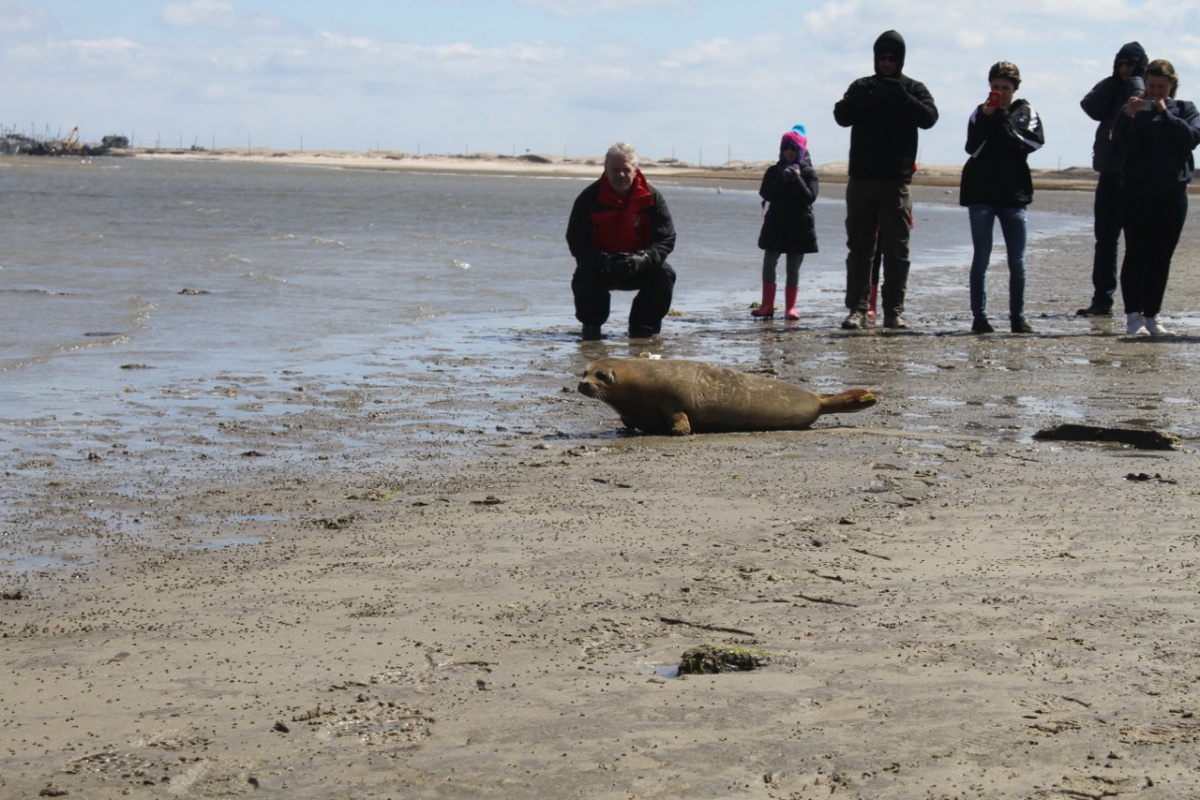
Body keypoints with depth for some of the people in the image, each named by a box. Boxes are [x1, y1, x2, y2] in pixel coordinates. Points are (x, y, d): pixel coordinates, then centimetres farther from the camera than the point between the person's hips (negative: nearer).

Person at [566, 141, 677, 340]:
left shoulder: (652, 197, -9)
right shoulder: (589, 198, -12)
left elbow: (666, 239, -12)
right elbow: (576, 242, -14)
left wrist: (642, 259, -33)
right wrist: (605, 262, -33)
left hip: (638, 269, 2)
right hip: (599, 268, -2)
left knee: (665, 275, -24)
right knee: (584, 278, -32)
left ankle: (643, 328, -3)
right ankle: (591, 324, -1)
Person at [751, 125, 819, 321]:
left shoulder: (808, 172, 1)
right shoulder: (774, 171, 7)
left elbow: (810, 197, -12)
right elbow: (765, 193, -8)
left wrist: (797, 179, -20)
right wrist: (783, 179, -18)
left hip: (799, 226, -2)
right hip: (775, 224, 2)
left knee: (793, 268, 3)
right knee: (768, 264, -4)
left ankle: (790, 307, 6)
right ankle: (767, 305, -1)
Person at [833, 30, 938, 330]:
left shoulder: (914, 89, 8)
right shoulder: (862, 87, 11)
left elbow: (929, 118, -8)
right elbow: (841, 116, -3)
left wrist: (903, 99, -23)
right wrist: (860, 99, -22)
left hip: (896, 181, -1)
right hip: (861, 179, 1)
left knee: (896, 249, 0)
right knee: (859, 247, 0)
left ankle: (894, 310, 3)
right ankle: (857, 308, 1)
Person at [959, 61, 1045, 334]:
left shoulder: (1026, 112, 7)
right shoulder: (980, 112, 6)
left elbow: (1031, 143, -9)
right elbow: (973, 148, -6)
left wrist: (1002, 118, -11)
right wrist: (986, 118, -15)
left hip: (1014, 192, 0)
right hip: (981, 192, 0)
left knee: (1017, 260, 1)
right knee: (981, 257, 0)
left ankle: (1017, 316, 7)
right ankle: (979, 316, 2)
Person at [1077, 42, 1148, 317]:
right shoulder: (1112, 88, 15)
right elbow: (1092, 108, -2)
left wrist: (1132, 81, -9)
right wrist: (1115, 81, -3)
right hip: (1110, 173, 6)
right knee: (1105, 238, 6)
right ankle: (1102, 298, 9)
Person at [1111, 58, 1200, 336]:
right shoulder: (1132, 110, 3)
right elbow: (1123, 146, -8)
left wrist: (1165, 113, -14)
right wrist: (1130, 117, -22)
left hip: (1173, 195, 2)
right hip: (1137, 195, -2)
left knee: (1162, 258, 5)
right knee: (1136, 255, -3)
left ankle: (1151, 316, 10)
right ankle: (1133, 315, -2)